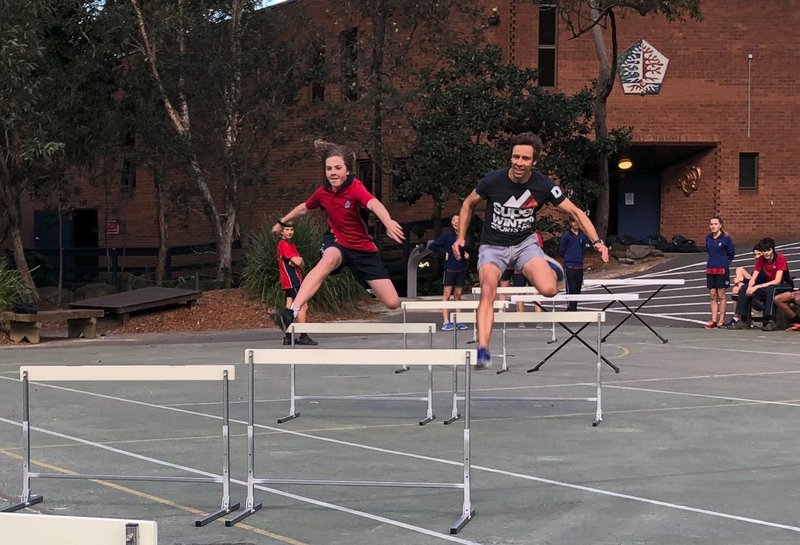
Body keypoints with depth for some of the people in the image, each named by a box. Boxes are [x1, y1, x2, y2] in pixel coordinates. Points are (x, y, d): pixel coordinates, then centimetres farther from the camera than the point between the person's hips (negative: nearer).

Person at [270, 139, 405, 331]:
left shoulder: (355, 188, -22)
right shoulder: (323, 192, -7)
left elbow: (373, 203, -46)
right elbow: (304, 207, 17)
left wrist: (388, 222, -66)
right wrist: (282, 222, 30)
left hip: (363, 248, -1)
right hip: (336, 241, 2)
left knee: (392, 303, -8)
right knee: (328, 260, -38)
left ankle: (374, 290, 33)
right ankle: (292, 312, -52)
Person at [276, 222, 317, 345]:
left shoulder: (291, 244, 21)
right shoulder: (283, 244, -10)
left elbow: (300, 262, 12)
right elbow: (297, 262, -18)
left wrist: (298, 260, -10)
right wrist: (299, 260, 5)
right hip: (292, 281, -9)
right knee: (303, 306, -12)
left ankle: (287, 337, 9)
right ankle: (303, 336, -13)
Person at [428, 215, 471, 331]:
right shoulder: (447, 236, -2)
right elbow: (431, 246, -2)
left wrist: (468, 255, 5)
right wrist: (444, 252, -6)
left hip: (461, 270, 4)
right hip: (449, 269, -4)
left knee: (458, 295, 9)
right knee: (446, 294, -6)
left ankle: (458, 321, 13)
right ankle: (446, 321, -8)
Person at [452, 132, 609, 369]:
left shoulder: (543, 185, -12)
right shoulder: (493, 180, -14)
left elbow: (575, 211, -5)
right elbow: (468, 204, 6)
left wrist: (597, 241, -16)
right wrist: (461, 237, 0)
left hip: (525, 244, 1)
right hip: (492, 247, -1)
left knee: (548, 289, -23)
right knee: (487, 291, -28)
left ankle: (550, 267, 15)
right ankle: (483, 351, -29)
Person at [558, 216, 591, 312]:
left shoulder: (583, 235, 6)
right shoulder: (566, 236, -5)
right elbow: (561, 252, 0)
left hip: (580, 266, 5)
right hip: (569, 267, -5)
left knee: (578, 289, 9)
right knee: (571, 289, -11)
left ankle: (573, 308, 17)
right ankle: (571, 309, -11)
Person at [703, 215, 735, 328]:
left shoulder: (726, 238, -8)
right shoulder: (708, 238, 6)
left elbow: (731, 253, 1)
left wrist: (725, 262, 8)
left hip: (722, 269, -5)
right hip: (710, 269, 5)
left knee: (722, 295, 1)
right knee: (713, 295, 6)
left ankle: (721, 320, 6)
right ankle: (714, 320, 10)